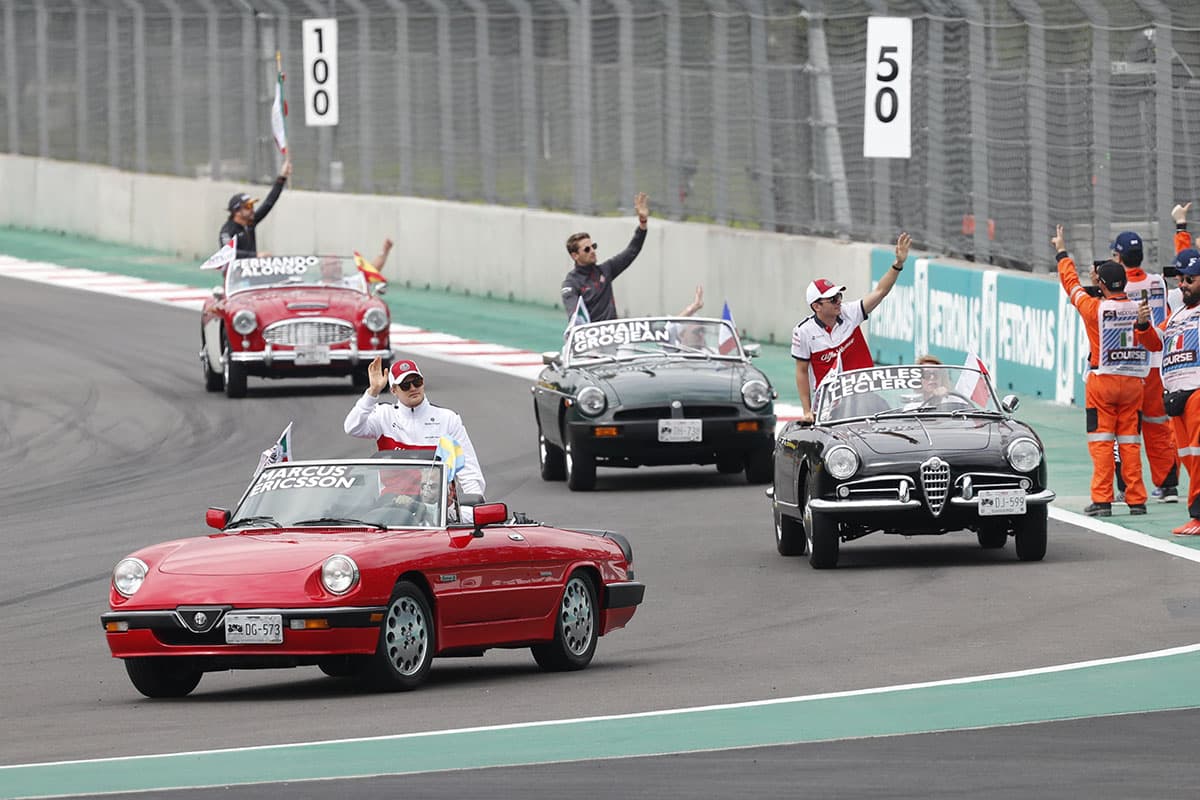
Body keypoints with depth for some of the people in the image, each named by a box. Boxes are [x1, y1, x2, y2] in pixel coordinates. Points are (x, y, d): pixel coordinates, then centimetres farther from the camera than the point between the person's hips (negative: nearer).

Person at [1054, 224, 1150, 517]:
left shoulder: (1095, 308, -10)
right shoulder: (1138, 309, -3)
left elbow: (1071, 283, 4)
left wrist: (1062, 253, 21)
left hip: (1102, 382, -3)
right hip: (1133, 381, 3)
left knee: (1101, 441, 0)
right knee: (1130, 441, 7)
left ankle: (1102, 499, -5)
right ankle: (1136, 499, 7)